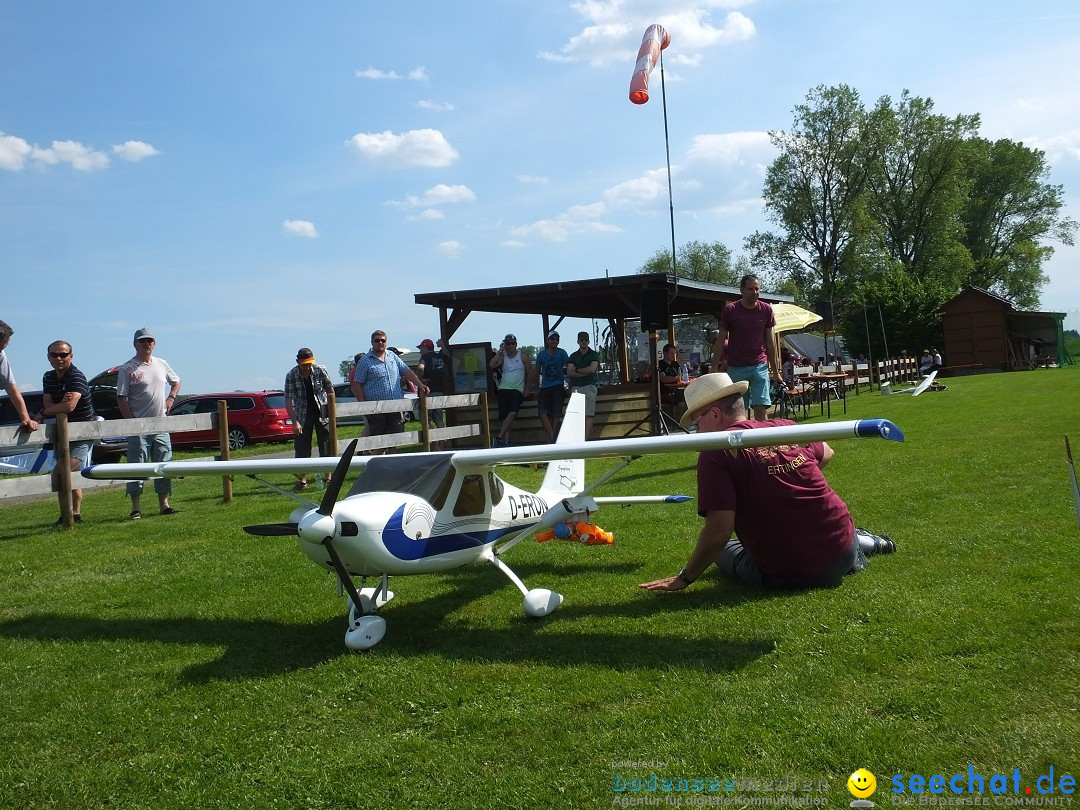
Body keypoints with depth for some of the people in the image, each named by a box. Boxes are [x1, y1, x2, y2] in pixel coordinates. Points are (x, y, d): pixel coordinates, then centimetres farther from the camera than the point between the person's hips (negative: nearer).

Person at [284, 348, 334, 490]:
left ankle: (328, 477, 11)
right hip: (302, 415, 0)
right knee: (301, 449, 1)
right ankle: (302, 481, 10)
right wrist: (295, 422, -19)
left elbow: (330, 390, 0)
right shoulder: (291, 376, -13)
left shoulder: (320, 370, -12)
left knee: (327, 446, 0)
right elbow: (288, 401, -13)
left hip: (322, 412, 0)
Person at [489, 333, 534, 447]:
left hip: (517, 391, -2)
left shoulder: (523, 356, 4)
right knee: (503, 417, -4)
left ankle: (499, 438, -19)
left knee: (512, 413, -21)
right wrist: (499, 351, -8)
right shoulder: (502, 356, 8)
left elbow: (530, 373, 7)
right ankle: (506, 441, 1)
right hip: (504, 390, 2)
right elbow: (491, 365, -10)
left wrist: (527, 389, 0)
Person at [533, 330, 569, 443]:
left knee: (556, 414, -3)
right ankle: (552, 437, -15)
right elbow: (537, 372, 13)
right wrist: (537, 388, 14)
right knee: (543, 412, -15)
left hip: (558, 387, -1)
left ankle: (552, 439, 5)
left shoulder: (562, 353, 0)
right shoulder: (541, 354, 4)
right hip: (545, 387, 1)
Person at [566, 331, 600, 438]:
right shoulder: (573, 356, 16)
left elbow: (592, 369, -8)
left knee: (589, 414, -13)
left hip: (589, 386, -2)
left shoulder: (594, 355, 9)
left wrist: (577, 370, 1)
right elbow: (569, 372, 2)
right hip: (576, 387, 3)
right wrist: (585, 372, -6)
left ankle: (586, 438, -17)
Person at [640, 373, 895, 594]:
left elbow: (719, 530, -19)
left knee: (722, 550, 22)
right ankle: (857, 542, 19)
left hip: (793, 577, -7)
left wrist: (684, 578, -7)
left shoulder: (716, 453, -14)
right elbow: (826, 455, 25)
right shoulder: (786, 427, 4)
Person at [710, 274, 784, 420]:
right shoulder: (730, 310, -2)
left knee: (761, 408, -8)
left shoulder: (766, 310, 4)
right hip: (735, 368, -1)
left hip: (760, 366, 1)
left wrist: (775, 371, 10)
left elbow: (770, 340, 11)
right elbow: (721, 340, 2)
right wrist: (715, 370, -4)